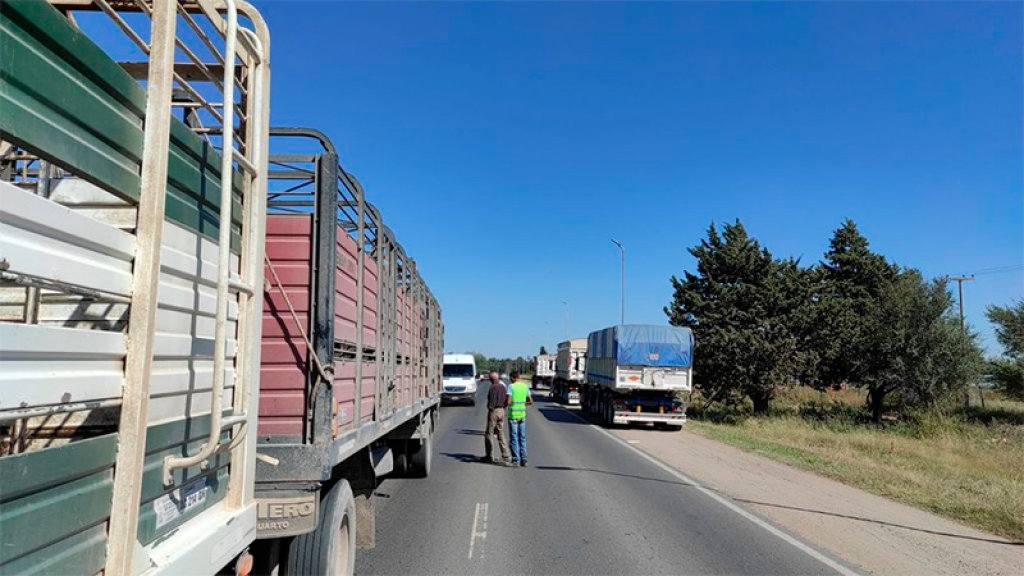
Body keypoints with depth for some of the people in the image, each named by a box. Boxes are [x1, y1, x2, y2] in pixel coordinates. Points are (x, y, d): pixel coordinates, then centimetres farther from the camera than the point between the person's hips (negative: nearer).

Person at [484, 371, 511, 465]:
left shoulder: (493, 388, -15)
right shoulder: (503, 387, 10)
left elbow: (492, 402, -19)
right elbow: (506, 401, 14)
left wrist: (489, 414, -17)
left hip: (494, 411, -8)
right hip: (501, 411, 8)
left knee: (489, 434, 3)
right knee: (500, 434, 10)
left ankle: (490, 456, 6)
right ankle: (505, 456, 6)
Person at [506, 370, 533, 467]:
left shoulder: (511, 386, -11)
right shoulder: (525, 386, 5)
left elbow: (509, 402, -19)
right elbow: (531, 402, 8)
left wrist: (508, 404, 3)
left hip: (513, 415, -5)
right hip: (522, 414, 5)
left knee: (514, 438, 1)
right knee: (522, 437, 12)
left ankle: (516, 460, 1)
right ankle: (523, 459, 12)